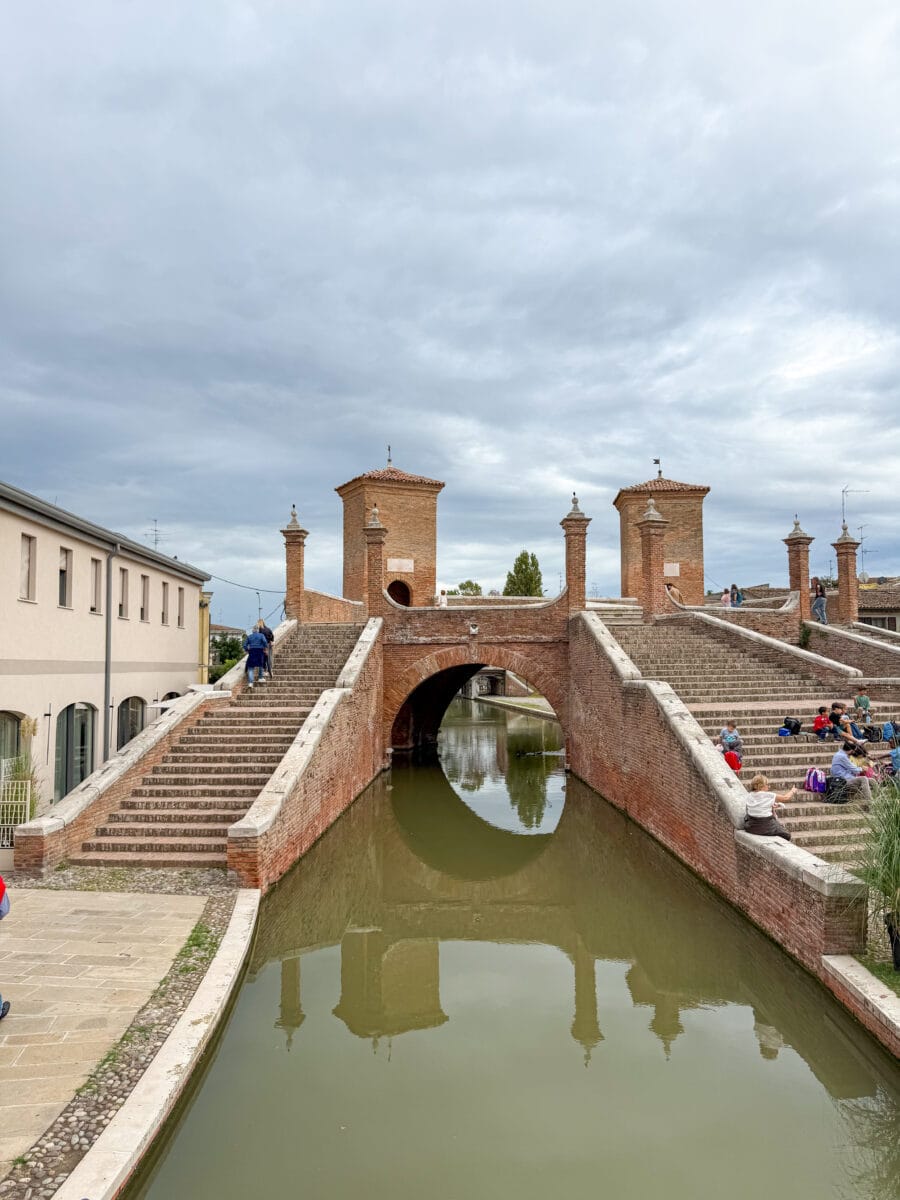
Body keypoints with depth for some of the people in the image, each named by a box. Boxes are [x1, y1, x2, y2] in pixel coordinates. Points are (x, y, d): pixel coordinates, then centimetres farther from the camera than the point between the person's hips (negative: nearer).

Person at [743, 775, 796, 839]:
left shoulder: (751, 795, 2)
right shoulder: (768, 796, -13)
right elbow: (786, 798, -1)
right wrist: (792, 791, 17)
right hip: (765, 828, -6)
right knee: (786, 835, 14)